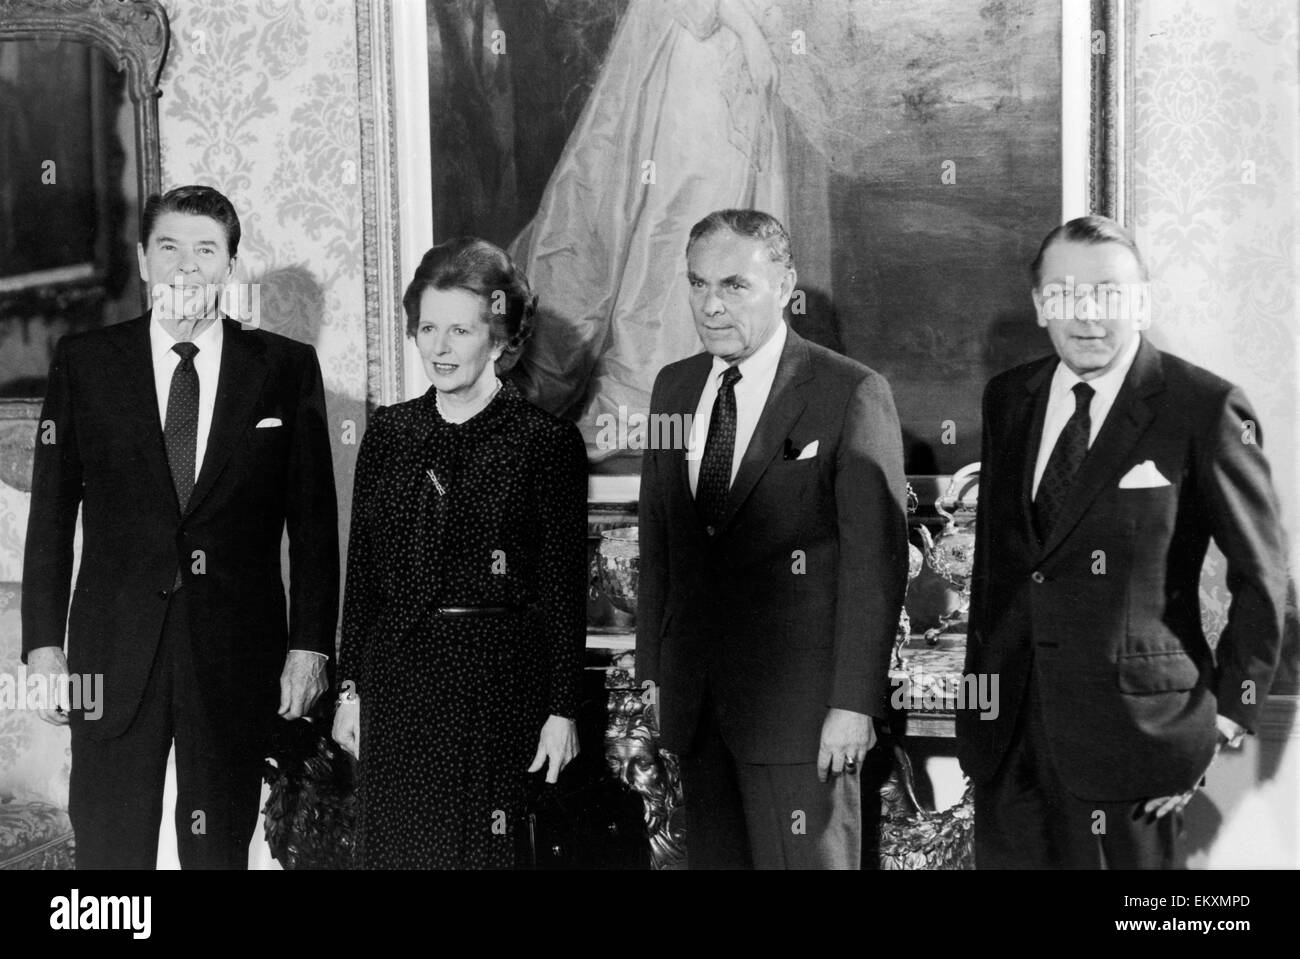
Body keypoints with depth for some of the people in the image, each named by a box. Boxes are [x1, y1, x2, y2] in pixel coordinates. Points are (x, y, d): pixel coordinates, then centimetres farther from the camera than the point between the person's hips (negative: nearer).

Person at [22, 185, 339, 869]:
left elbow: (313, 519, 3)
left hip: (236, 656, 0)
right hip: (114, 652, 0)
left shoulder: (287, 368, 3)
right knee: (109, 847, 3)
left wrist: (310, 644, -1)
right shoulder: (83, 361, 5)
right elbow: (51, 512, 5)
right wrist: (43, 642, 0)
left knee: (221, 847, 8)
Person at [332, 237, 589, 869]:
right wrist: (350, 687, 8)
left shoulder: (547, 441, -3)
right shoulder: (388, 432, 8)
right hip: (396, 674, 4)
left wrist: (562, 711, -5)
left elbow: (564, 587, -3)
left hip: (498, 680, -3)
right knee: (395, 845, 6)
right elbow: (361, 567, 11)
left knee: (482, 846, 2)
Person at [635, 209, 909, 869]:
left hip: (799, 701, -5)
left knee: (808, 860, -2)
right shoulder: (673, 388, 12)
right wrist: (651, 668, 10)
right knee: (713, 857, 9)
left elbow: (875, 560, -10)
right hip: (694, 702, 5)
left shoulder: (852, 394, -7)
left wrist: (854, 703, -13)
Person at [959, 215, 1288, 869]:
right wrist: (980, 685, 12)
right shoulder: (1008, 399, 9)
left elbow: (1261, 576, -2)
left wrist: (1228, 713, -3)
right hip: (1008, 725, 5)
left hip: (1132, 726, -4)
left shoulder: (1205, 409, -7)